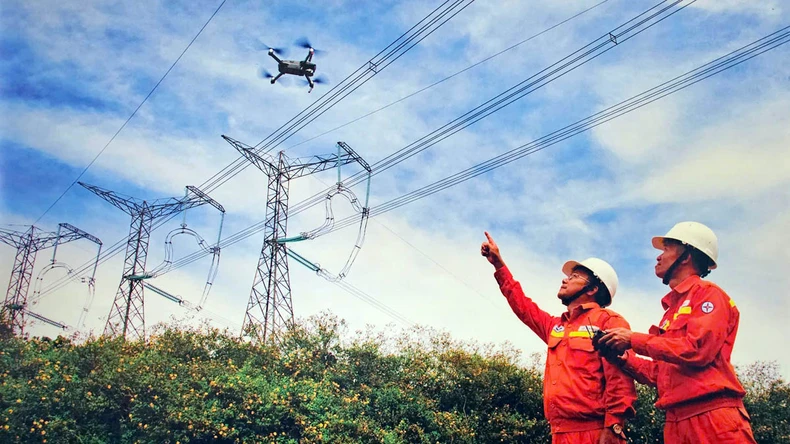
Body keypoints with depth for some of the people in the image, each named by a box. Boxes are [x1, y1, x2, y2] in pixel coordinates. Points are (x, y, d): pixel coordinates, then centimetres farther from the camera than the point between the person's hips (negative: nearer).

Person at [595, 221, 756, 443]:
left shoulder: (708, 294, 0)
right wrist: (623, 357, 5)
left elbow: (698, 349, -17)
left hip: (712, 416, -8)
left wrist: (633, 340, -11)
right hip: (676, 421, 8)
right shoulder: (672, 310, 23)